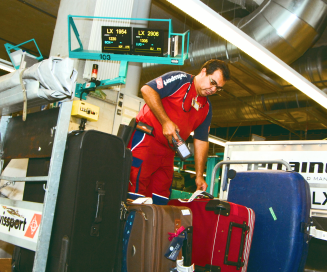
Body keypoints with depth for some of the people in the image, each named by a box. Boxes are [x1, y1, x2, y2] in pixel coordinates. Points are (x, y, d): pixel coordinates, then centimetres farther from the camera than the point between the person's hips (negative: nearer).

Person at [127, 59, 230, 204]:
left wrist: (199, 176, 11)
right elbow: (147, 90, -14)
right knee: (136, 192, -11)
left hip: (167, 152, 7)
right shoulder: (180, 79, -4)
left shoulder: (206, 109, 16)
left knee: (160, 200, 6)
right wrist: (165, 122, -19)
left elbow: (201, 141, 16)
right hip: (146, 138, -7)